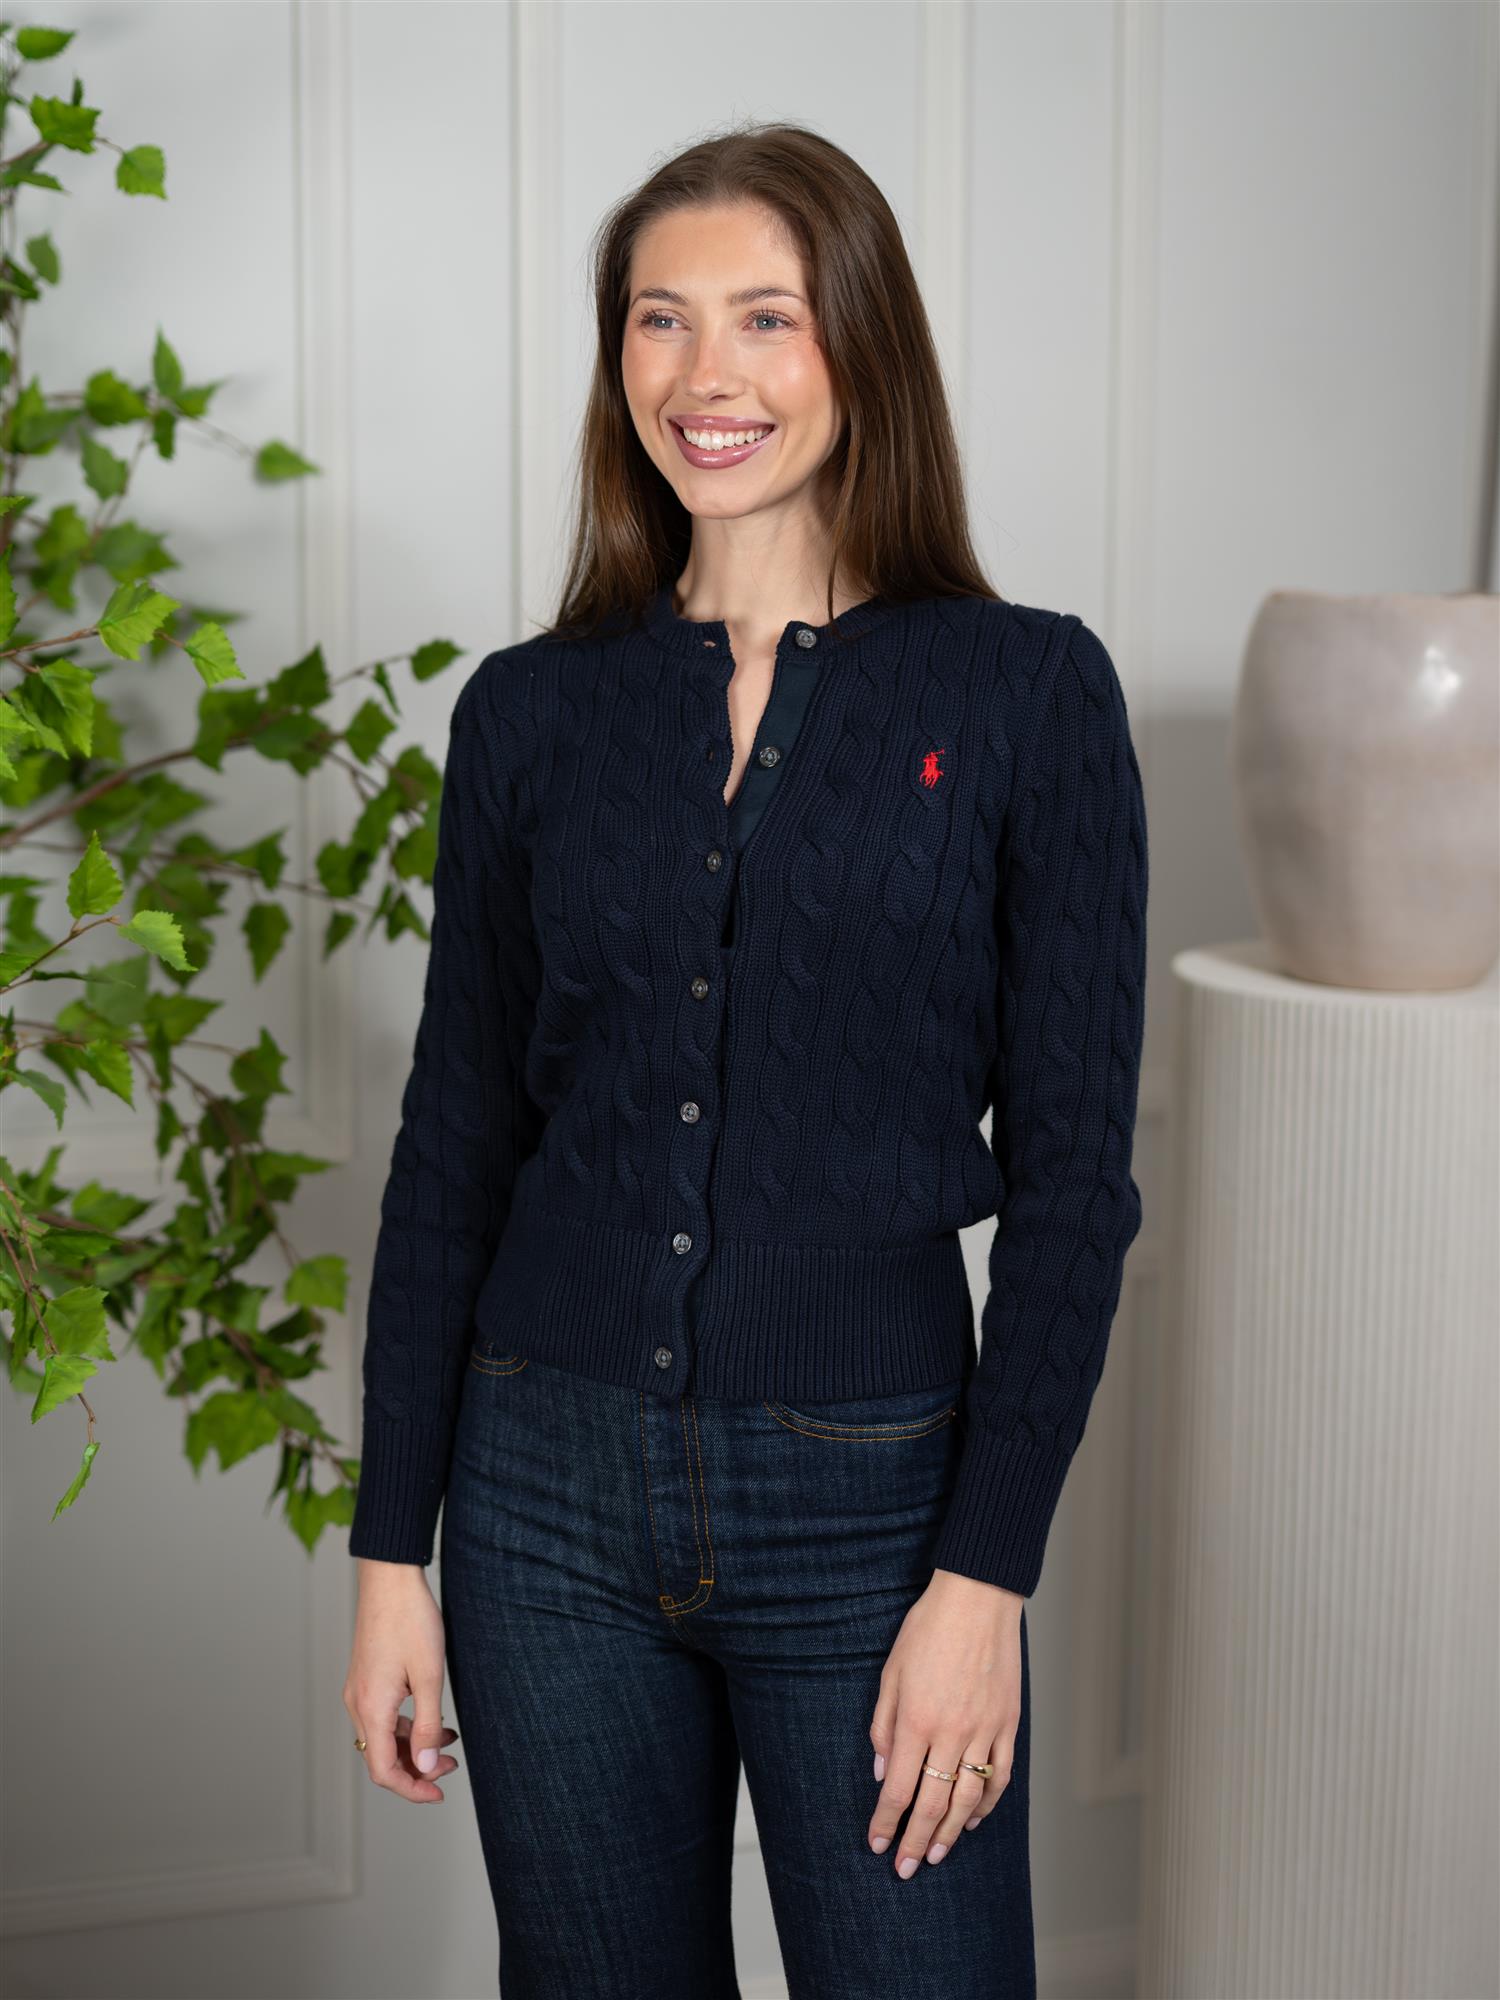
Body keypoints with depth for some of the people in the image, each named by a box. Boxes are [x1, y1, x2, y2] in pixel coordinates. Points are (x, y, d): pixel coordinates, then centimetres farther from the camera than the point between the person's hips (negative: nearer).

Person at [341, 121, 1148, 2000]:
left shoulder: (1026, 691, -4)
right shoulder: (532, 710, 4)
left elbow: (1070, 1166, -5)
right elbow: (454, 1139, 6)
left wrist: (984, 1576, -10)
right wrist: (391, 1551, 3)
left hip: (871, 1498, -2)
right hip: (554, 1495, 3)